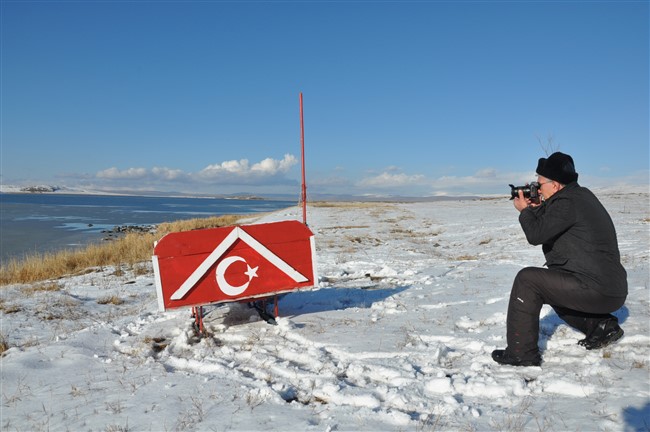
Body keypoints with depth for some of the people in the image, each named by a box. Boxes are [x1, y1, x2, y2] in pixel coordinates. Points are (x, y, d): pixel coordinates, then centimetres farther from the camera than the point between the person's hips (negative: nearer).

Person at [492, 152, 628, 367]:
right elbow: (547, 229, 22)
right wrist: (536, 208, 9)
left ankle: (521, 353, -12)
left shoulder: (568, 202, -18)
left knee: (527, 280, -15)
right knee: (553, 287, 31)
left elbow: (536, 235, -19)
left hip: (597, 290, -11)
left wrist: (525, 210, -2)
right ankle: (601, 324, 18)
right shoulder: (581, 195, 14)